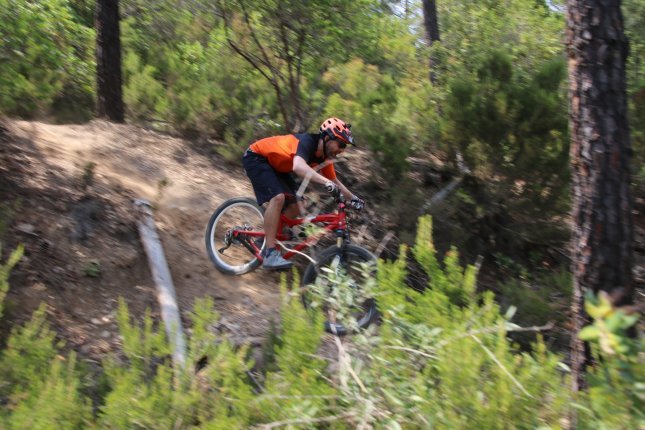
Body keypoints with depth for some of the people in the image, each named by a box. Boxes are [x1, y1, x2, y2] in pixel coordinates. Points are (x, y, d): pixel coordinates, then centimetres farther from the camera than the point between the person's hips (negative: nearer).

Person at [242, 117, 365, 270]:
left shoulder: (324, 156, -6)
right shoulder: (307, 142, -32)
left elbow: (336, 182, 9)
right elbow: (298, 166, -53)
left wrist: (353, 198, -3)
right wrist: (327, 182, -62)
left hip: (276, 165, 9)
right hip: (256, 158, -9)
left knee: (294, 209, 0)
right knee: (278, 197, -28)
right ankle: (270, 253, -26)